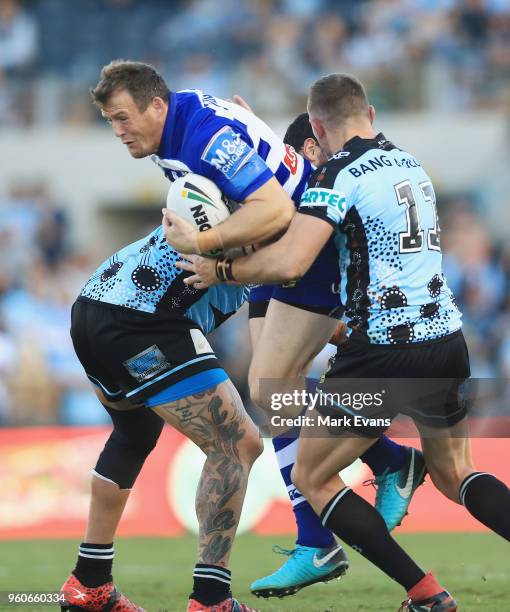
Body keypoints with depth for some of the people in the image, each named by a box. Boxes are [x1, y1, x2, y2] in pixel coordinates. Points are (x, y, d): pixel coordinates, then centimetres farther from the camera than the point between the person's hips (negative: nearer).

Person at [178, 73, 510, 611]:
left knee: (312, 479, 9)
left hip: (383, 350, -7)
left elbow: (289, 262, -22)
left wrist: (221, 269, -7)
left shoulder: (341, 174, -10)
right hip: (447, 340, 7)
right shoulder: (411, 165, 14)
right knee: (454, 475, 24)